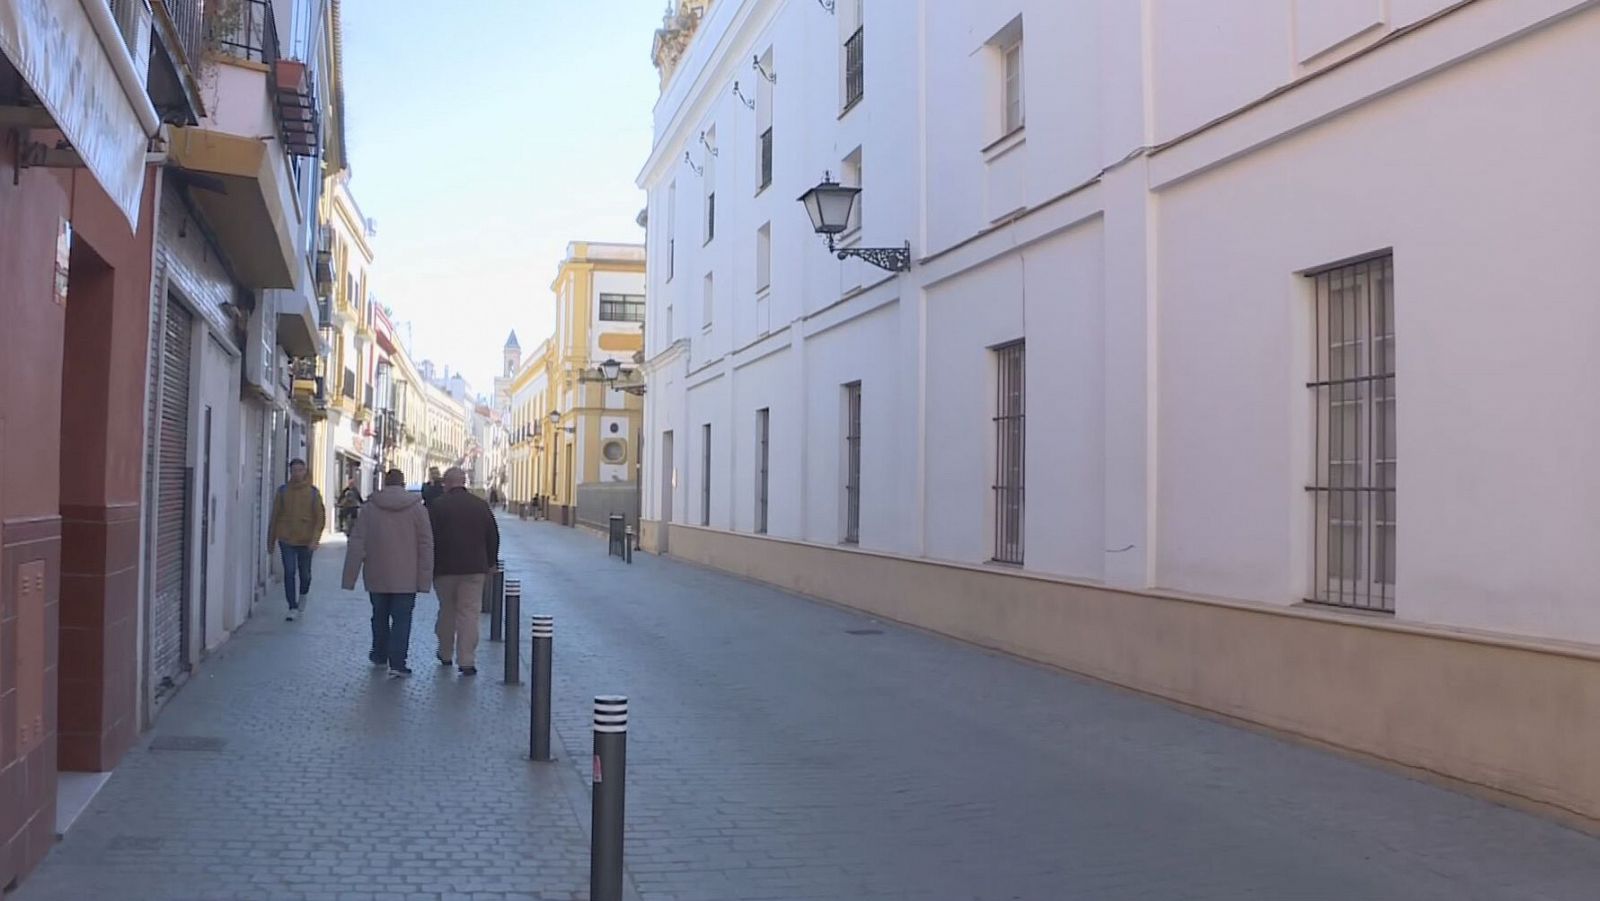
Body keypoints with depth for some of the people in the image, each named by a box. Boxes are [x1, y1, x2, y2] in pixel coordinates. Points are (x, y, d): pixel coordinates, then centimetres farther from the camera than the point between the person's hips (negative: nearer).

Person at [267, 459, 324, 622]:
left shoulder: (313, 492, -1)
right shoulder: (283, 490, 2)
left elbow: (320, 517, -4)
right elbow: (275, 516, 7)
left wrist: (315, 539, -16)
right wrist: (270, 541, 7)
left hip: (306, 540, 0)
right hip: (286, 539, 0)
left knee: (304, 573, 10)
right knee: (289, 573, -6)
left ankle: (303, 594, 41)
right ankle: (293, 608, 0)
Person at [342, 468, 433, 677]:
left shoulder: (369, 508, -1)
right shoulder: (417, 508, -3)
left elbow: (356, 545, -2)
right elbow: (426, 545, -4)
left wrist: (350, 577, 2)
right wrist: (424, 579, 1)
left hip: (377, 577, 2)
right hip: (406, 578, -2)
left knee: (380, 616, 18)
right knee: (402, 618, 0)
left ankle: (379, 656, 32)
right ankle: (397, 663, -8)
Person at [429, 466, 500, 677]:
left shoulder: (437, 506, -5)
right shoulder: (481, 505, 3)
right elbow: (493, 537, 8)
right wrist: (489, 563, 18)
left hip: (444, 568, -1)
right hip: (474, 568, 1)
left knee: (446, 610, 15)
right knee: (469, 612, 1)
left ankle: (446, 655, 27)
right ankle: (467, 661, -5)